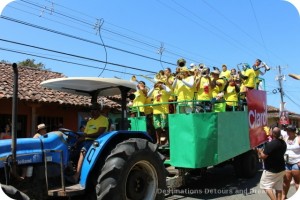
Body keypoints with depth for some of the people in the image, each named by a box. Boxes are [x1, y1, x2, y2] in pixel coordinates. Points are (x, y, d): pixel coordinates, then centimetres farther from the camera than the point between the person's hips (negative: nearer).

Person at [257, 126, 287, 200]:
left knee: (266, 186, 4)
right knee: (279, 187, 16)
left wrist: (260, 151, -2)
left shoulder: (270, 144, -26)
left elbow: (263, 156, -22)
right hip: (281, 169, 8)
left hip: (271, 170, -8)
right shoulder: (283, 143, 2)